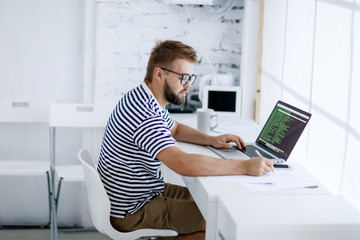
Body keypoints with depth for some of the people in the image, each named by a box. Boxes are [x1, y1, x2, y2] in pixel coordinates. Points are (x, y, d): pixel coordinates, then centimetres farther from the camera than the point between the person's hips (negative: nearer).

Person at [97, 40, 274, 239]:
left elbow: (175, 129, 21)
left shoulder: (143, 99, 3)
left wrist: (211, 140, 3)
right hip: (131, 212, -10)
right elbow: (184, 164, -41)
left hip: (144, 192, 10)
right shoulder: (143, 114, -31)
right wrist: (245, 166, -36)